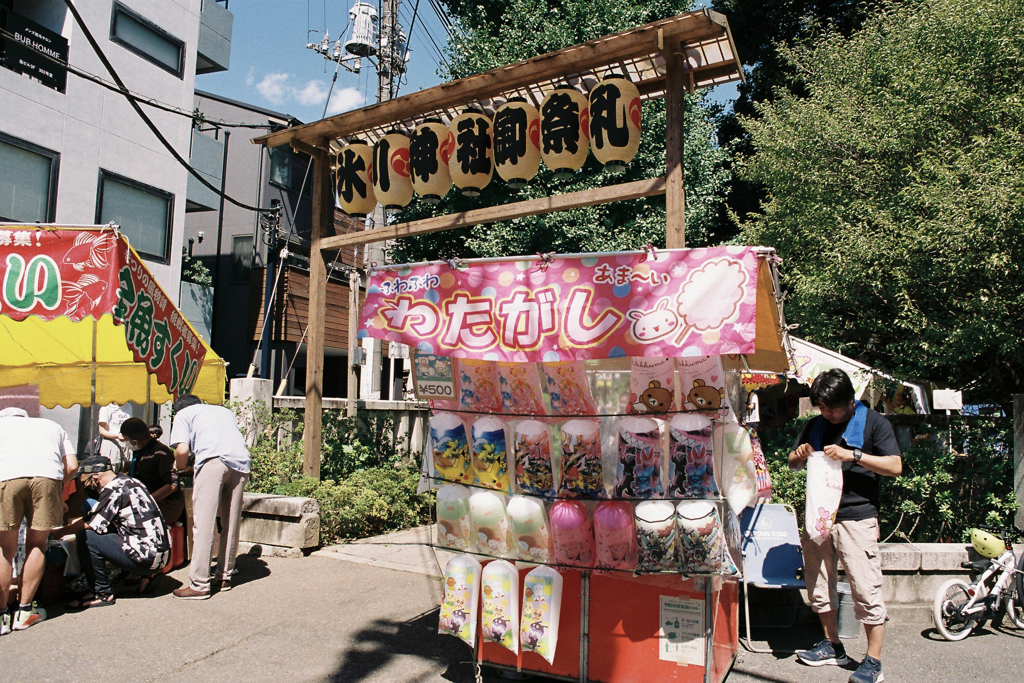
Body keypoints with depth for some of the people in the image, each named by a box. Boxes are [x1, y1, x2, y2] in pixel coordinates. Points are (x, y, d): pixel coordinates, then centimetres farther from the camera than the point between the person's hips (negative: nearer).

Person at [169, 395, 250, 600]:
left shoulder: (183, 414, 21)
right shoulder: (225, 411, 37)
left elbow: (182, 450, 6)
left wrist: (181, 467, 26)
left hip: (213, 460, -5)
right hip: (241, 461, 5)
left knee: (203, 524, -4)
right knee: (230, 523, 13)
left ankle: (199, 585, -4)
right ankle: (224, 577, 20)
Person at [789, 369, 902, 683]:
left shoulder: (873, 422, 0)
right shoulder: (816, 425, 15)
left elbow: (895, 466, -8)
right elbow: (793, 465, 22)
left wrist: (852, 455, -17)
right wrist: (799, 455, -1)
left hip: (856, 516, -5)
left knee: (865, 587, -7)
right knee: (818, 584, 11)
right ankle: (832, 646, 25)